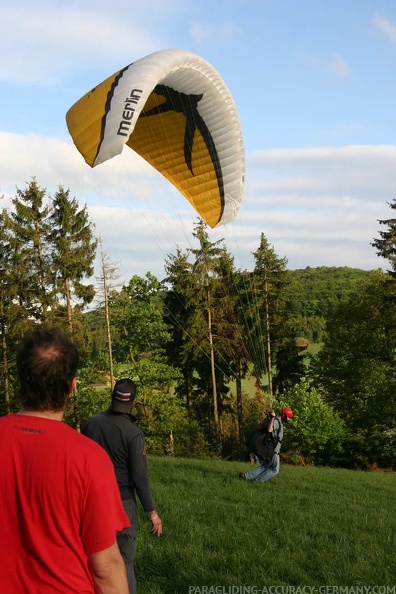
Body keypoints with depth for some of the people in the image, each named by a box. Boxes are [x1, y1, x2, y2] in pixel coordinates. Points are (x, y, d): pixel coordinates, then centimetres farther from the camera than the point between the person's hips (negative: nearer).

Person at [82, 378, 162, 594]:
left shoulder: (90, 424, -3)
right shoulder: (133, 433, -17)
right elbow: (140, 476, -16)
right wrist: (152, 511, -7)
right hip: (121, 501, -4)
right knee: (123, 559, 6)